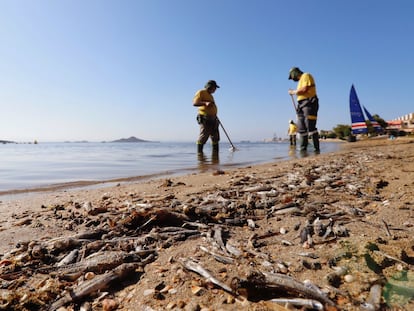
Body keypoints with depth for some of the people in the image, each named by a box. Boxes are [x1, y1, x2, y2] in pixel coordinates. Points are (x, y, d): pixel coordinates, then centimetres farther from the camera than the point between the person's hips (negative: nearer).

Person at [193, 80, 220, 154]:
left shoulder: (210, 96, 27)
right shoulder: (201, 92, -1)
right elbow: (194, 103, -15)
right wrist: (205, 103, -29)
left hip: (213, 119, 9)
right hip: (204, 118, -9)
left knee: (215, 137, 7)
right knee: (203, 136, -15)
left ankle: (215, 153, 13)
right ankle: (199, 153, -11)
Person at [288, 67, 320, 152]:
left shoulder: (306, 76, 2)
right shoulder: (301, 80, 28)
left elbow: (304, 89, -13)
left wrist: (293, 92, -1)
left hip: (309, 103, -9)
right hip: (301, 105, 9)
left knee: (310, 127, -15)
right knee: (301, 128, 2)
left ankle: (317, 148, -14)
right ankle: (303, 149, 3)